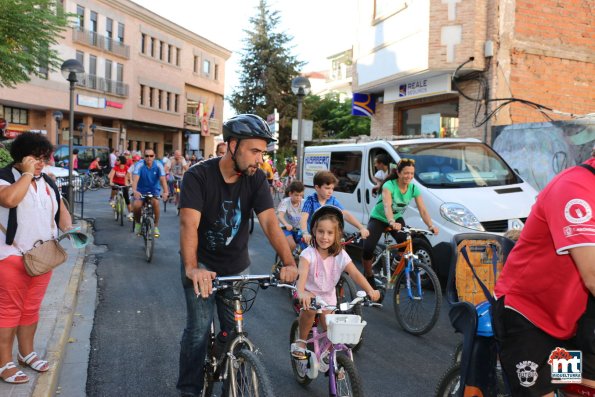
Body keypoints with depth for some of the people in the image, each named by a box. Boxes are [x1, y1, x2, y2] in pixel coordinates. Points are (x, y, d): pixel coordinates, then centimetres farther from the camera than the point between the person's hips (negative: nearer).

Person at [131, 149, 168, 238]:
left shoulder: (158, 165, -15)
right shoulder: (139, 165, -19)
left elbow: (163, 179, -25)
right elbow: (135, 178, -32)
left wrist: (166, 192, -41)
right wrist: (134, 190, -49)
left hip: (154, 190, 0)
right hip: (141, 190, 0)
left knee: (156, 202, -29)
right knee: (136, 205, -24)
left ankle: (156, 226, -10)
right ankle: (137, 222, 9)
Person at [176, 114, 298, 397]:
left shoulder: (256, 179, -10)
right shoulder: (199, 176, -20)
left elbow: (269, 221, -20)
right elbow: (189, 224, -31)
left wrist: (289, 262, -34)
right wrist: (192, 268, -47)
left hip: (236, 266, 3)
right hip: (202, 265, -3)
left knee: (235, 330, 7)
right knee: (199, 330, -7)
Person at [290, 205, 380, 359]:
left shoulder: (340, 255, -13)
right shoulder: (309, 253, -23)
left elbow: (355, 274, -19)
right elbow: (302, 273, -39)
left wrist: (370, 290, -36)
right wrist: (301, 292, -59)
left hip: (328, 296, 3)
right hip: (309, 293, -3)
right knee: (309, 309, -34)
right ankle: (301, 341, -8)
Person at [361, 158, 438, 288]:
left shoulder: (414, 188, -13)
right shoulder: (389, 185, -27)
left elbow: (423, 210, -18)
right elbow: (387, 206, -43)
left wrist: (431, 226, -37)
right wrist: (392, 222, -62)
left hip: (396, 219, 4)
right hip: (378, 219, -4)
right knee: (368, 249, -20)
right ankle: (368, 276, 6)